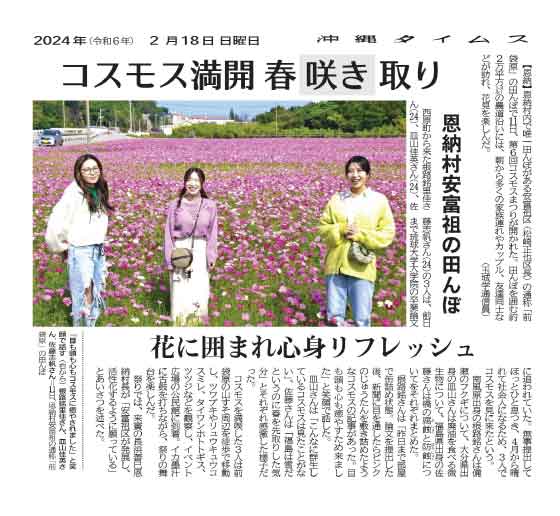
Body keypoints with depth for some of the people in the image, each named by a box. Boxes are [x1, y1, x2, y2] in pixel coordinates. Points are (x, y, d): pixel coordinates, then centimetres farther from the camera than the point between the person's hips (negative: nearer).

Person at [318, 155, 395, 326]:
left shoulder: (379, 200, 2)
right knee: (334, 317, 7)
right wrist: (340, 230, -10)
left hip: (361, 267, -2)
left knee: (362, 319, 2)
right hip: (336, 265, 2)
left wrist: (360, 235, -12)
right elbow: (323, 227, 9)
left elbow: (387, 233, 0)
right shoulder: (336, 199, 8)